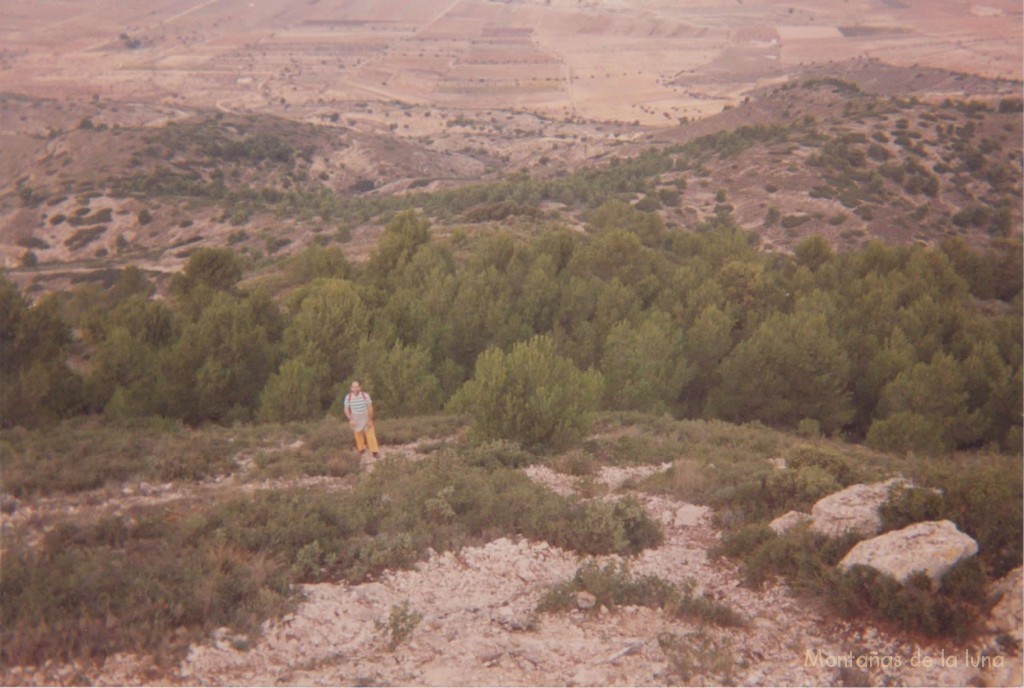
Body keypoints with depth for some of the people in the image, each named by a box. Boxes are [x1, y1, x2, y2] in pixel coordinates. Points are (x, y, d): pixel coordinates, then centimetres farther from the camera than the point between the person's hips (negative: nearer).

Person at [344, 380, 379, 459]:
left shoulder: (365, 395, -19)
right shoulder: (348, 397, -14)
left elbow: (370, 407, -11)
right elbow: (346, 409, -5)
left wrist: (370, 420, -11)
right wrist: (350, 420, -15)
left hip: (366, 418, -1)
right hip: (355, 420, 1)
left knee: (371, 435, -2)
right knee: (358, 435, 12)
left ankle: (375, 452, 5)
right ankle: (361, 449, 33)